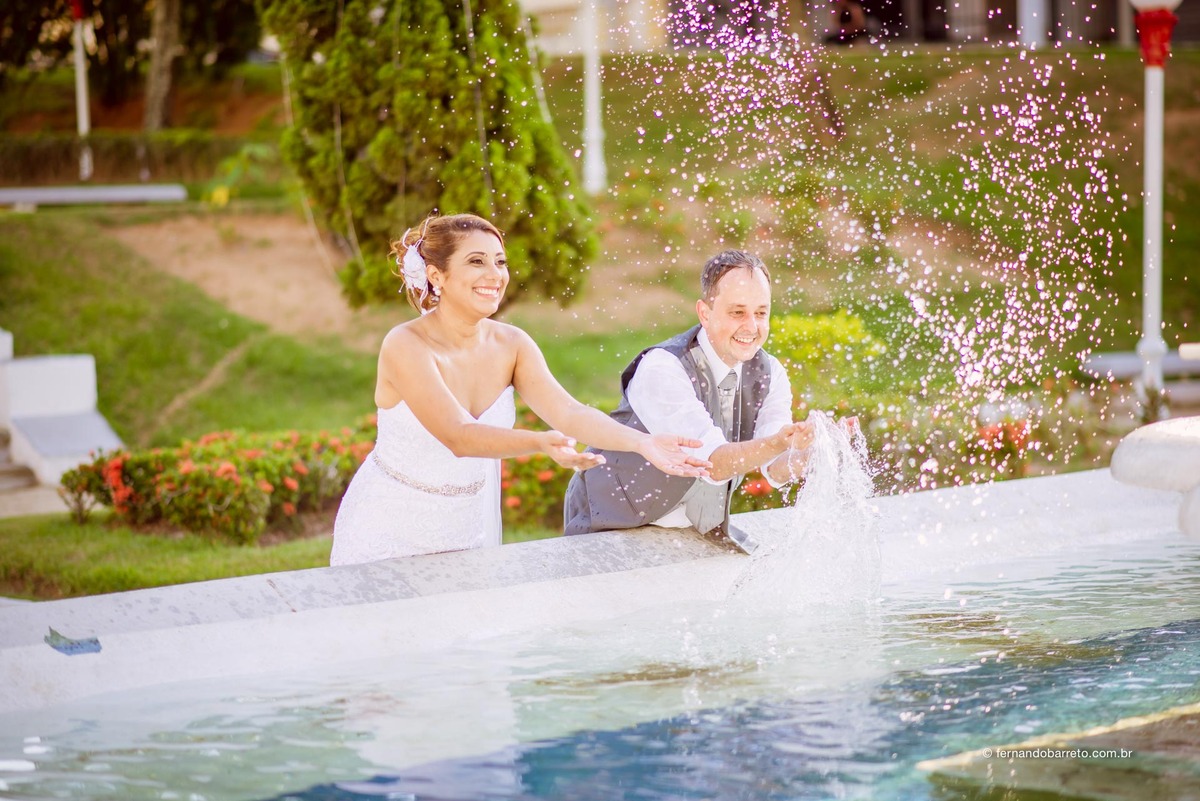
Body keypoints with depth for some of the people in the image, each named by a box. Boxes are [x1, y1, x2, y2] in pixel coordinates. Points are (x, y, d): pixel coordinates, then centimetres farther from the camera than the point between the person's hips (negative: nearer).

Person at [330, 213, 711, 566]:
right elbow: (458, 436, -31)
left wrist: (643, 442, -32)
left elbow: (568, 412, -16)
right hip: (392, 533, -5)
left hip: (472, 527, 5)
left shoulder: (511, 345, -4)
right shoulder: (405, 346, -21)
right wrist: (541, 444, -45)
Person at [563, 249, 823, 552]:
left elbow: (777, 471, -15)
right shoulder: (662, 370, -24)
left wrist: (803, 448, -37)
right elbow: (713, 464, -32)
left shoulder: (768, 373, -3)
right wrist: (776, 444, -49)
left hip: (700, 528, 5)